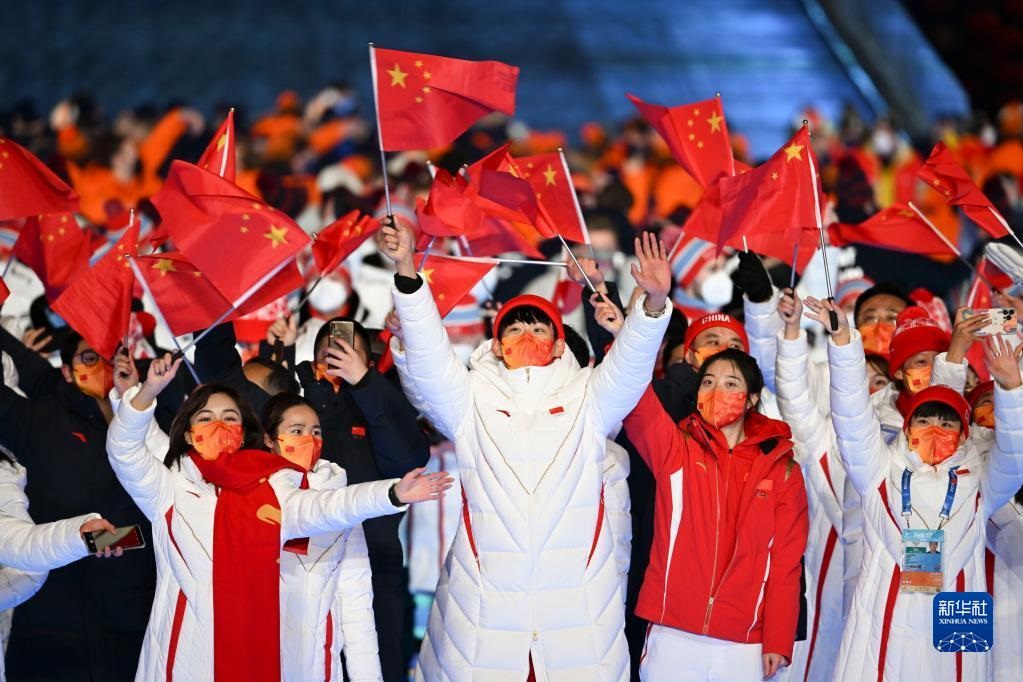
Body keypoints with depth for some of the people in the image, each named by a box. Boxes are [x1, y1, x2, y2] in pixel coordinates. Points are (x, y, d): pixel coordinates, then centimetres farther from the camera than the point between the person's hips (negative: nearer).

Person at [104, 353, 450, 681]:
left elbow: (320, 508, -5)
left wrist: (393, 494, -22)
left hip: (252, 649, 2)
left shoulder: (269, 490, 9)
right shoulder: (170, 488, 5)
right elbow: (125, 451, -9)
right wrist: (149, 391, -27)